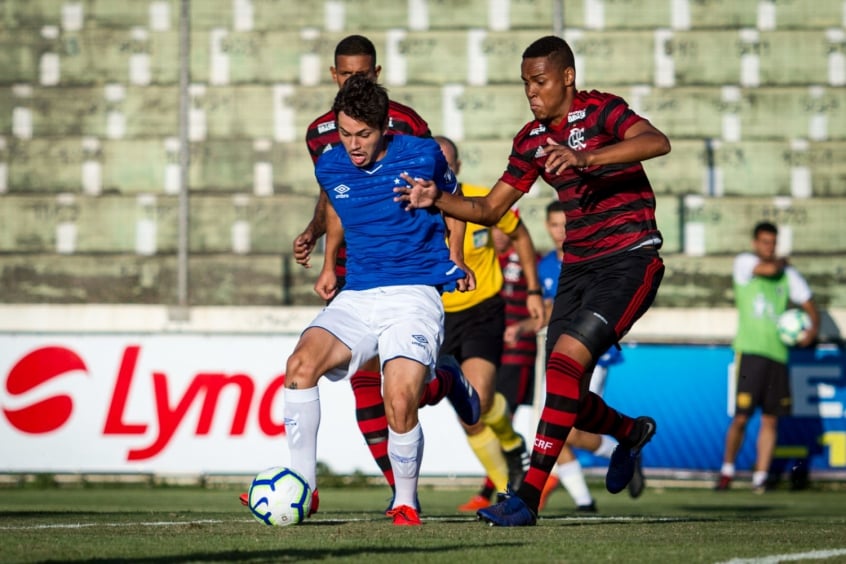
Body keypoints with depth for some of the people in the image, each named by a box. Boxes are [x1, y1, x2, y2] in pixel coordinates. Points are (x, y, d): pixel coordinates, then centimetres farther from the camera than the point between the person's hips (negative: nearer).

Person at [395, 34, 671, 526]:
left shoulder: (601, 111, -11)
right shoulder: (531, 141, 10)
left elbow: (658, 143, -30)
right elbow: (490, 209, 14)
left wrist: (584, 158, -42)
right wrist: (436, 199, -4)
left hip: (629, 260, -7)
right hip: (578, 266, 7)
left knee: (565, 362, -22)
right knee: (566, 395, 4)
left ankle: (528, 498, -22)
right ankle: (632, 433, 38)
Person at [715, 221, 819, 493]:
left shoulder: (788, 273, 14)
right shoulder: (743, 262, 2)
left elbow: (808, 304, 14)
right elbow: (768, 269, -16)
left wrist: (813, 328, -5)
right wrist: (780, 263, 6)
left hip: (777, 353, 4)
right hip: (749, 351, -4)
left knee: (770, 420, 1)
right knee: (741, 417, -7)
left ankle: (760, 478, 6)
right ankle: (727, 470, 11)